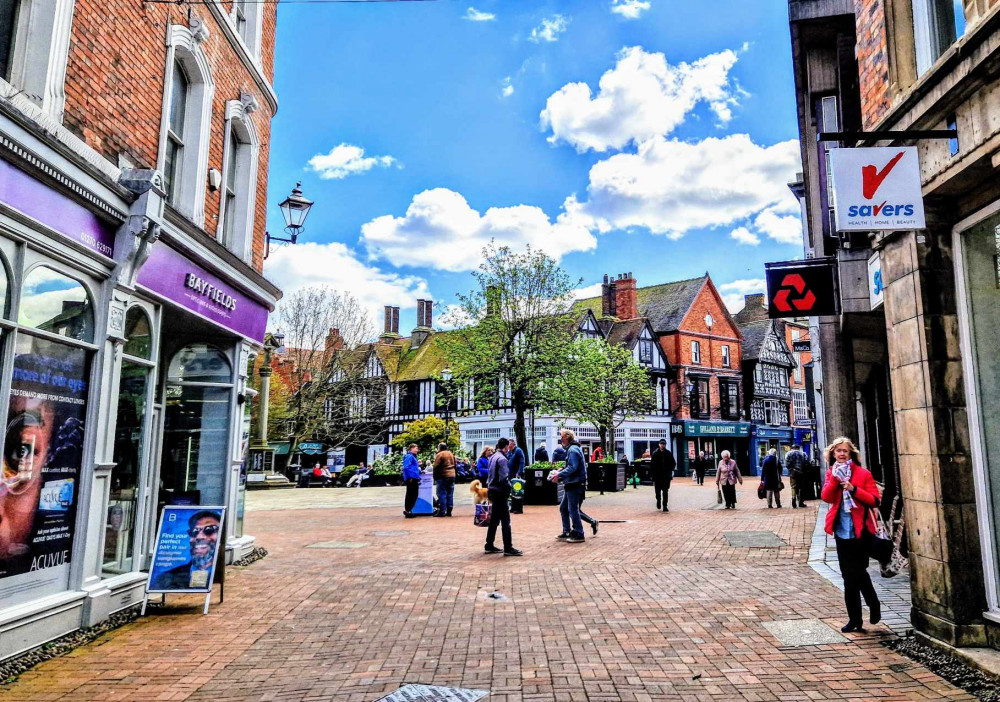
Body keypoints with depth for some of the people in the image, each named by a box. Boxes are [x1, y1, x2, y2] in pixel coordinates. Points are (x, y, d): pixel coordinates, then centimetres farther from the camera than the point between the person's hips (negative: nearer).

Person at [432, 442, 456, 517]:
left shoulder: (439, 455, -9)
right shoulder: (451, 454, 14)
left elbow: (436, 467, -11)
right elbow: (454, 465, 19)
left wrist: (435, 477, -5)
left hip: (443, 476, -7)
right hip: (452, 475, 7)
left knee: (442, 494, -4)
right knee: (450, 494, 9)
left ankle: (442, 511, -6)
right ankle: (449, 511, 10)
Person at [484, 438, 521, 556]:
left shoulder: (493, 457, 13)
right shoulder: (502, 458, -15)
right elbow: (504, 477, -21)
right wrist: (509, 487, -9)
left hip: (492, 490, 9)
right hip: (500, 492, -9)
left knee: (494, 520, 16)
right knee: (505, 520, -6)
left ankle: (489, 546, 21)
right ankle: (508, 548, -5)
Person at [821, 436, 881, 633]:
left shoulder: (863, 474, -4)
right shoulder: (831, 473, 8)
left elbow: (874, 500, -10)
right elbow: (826, 497, -7)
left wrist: (853, 489, -22)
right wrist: (835, 478, -20)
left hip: (859, 531, -4)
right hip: (842, 531, 4)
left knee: (857, 572, -2)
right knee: (849, 576, 9)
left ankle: (874, 605, 26)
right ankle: (855, 619, 18)